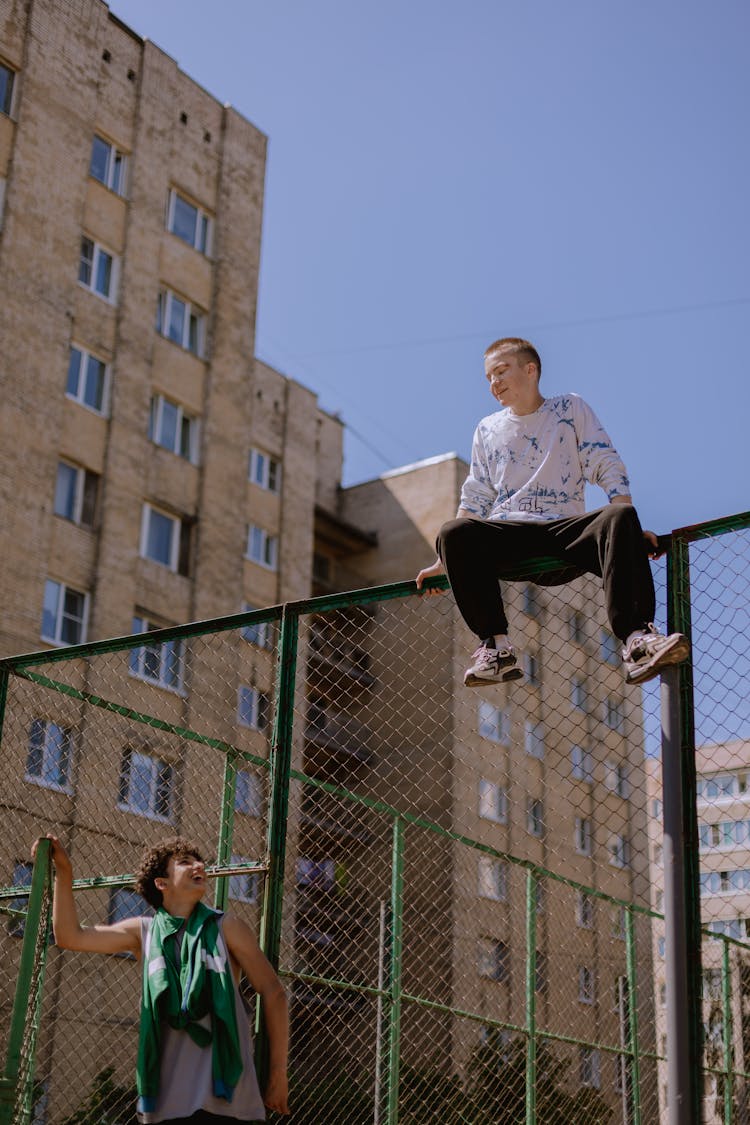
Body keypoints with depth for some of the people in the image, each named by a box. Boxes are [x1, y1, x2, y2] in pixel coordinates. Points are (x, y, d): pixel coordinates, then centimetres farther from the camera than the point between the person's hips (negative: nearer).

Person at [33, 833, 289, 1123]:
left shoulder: (225, 927, 4)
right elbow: (71, 936, 10)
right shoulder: (144, 932, 11)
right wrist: (64, 872, 0)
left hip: (222, 1092, -2)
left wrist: (278, 1077, 0)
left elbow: (273, 992, 4)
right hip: (166, 1095, 2)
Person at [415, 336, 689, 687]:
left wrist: (628, 528, -11)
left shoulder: (571, 408, 13)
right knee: (453, 533, -31)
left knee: (619, 517, -34)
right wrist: (445, 563, 14)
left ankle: (636, 641, -48)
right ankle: (495, 646, -30)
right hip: (505, 537, 2)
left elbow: (607, 467, 5)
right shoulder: (488, 429, 21)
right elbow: (475, 500, 22)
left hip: (566, 531, -2)